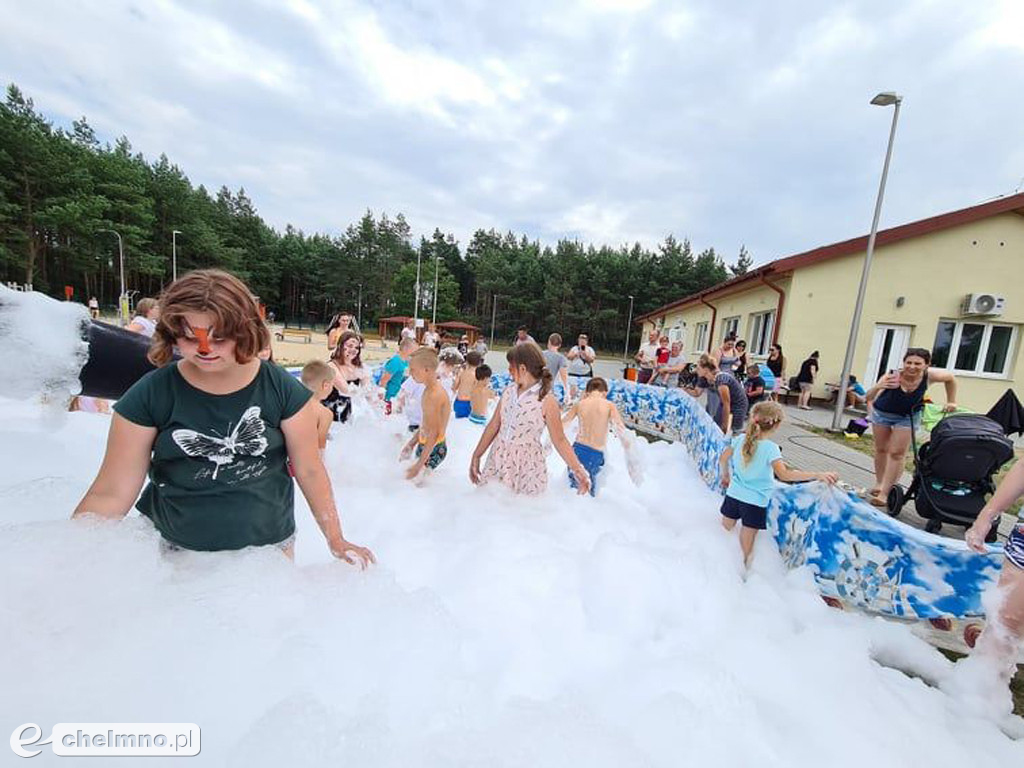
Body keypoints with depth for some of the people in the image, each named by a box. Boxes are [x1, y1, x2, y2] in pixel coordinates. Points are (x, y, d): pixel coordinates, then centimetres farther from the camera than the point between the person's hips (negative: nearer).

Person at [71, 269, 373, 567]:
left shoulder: (282, 390, -12)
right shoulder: (150, 395, -10)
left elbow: (309, 471, -8)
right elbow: (110, 493, -7)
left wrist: (336, 541, -6)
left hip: (269, 547, 0)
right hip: (176, 551, 1)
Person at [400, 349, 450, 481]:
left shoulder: (435, 395, -24)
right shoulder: (429, 389, 6)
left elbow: (434, 433, -24)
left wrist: (419, 465, -22)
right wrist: (411, 443, 20)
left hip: (434, 449, -9)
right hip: (424, 445, 9)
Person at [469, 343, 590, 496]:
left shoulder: (547, 402, -12)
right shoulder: (508, 391, 4)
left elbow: (560, 441, -7)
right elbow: (494, 425, 9)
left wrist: (578, 471, -14)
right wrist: (477, 455, 12)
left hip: (526, 466, -4)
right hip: (497, 459, 5)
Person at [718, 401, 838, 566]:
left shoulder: (740, 439, -5)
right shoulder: (771, 448, -20)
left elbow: (723, 459, 5)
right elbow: (784, 475, -31)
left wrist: (726, 476, 22)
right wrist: (817, 475, -31)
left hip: (733, 494, 4)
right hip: (755, 501, -4)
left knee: (725, 530, 24)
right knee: (747, 543, 10)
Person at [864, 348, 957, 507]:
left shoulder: (929, 376, -26)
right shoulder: (892, 376, -33)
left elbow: (950, 378, -1)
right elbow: (867, 398, -38)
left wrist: (951, 402, 0)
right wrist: (878, 387, -58)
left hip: (907, 417, 1)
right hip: (882, 413, -1)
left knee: (897, 453, -4)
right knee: (881, 449, 11)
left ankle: (884, 493, -2)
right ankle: (879, 483, 27)